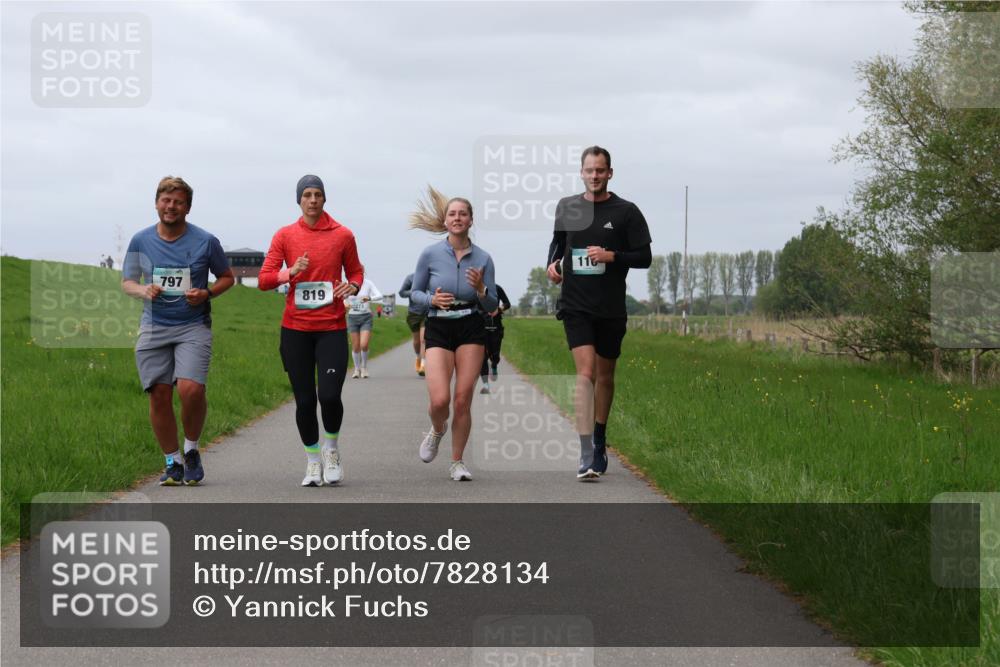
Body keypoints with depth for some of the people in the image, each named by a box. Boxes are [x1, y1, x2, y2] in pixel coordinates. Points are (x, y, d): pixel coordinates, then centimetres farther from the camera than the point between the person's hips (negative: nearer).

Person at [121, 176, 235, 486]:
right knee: (159, 396, -1)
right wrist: (143, 291, -9)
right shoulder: (141, 241, 5)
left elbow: (227, 277, 12)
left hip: (193, 325, -2)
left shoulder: (205, 241, 0)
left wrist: (206, 293, -8)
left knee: (191, 390, -20)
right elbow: (127, 282, 14)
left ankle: (191, 450, 5)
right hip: (154, 327, 3)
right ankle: (172, 461, 15)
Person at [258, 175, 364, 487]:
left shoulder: (342, 235, 3)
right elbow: (264, 279, 2)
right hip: (295, 329, 1)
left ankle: (331, 447, 16)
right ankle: (313, 463, 20)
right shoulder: (285, 236, 4)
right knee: (304, 401, 3)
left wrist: (352, 286, -6)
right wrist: (291, 272, -16)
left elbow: (356, 271, 16)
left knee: (330, 396, -14)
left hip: (332, 328, -1)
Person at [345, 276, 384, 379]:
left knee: (364, 345, -13)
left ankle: (364, 367, 11)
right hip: (352, 317, 1)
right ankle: (357, 369, 22)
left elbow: (379, 296, -14)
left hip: (366, 317, -1)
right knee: (355, 346, 3)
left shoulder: (368, 283, -5)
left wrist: (369, 299, -34)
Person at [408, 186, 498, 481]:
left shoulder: (483, 258, 0)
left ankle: (457, 462, 12)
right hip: (438, 331, -1)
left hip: (471, 330, 1)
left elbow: (492, 306, 4)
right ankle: (437, 430, 22)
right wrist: (432, 299, -13)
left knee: (463, 399, -4)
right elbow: (414, 292, 7)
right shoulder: (430, 254, -3)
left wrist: (481, 289, -16)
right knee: (440, 400, -15)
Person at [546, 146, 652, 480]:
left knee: (604, 375, 13)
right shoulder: (566, 207, 5)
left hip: (611, 308, 0)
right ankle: (586, 456, -20)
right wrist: (553, 263, 4)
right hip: (575, 305, 0)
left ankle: (599, 442, 34)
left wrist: (612, 256, -16)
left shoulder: (626, 211, -2)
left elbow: (644, 257, -2)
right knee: (585, 372, -15)